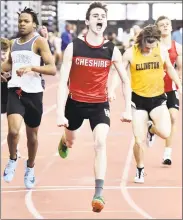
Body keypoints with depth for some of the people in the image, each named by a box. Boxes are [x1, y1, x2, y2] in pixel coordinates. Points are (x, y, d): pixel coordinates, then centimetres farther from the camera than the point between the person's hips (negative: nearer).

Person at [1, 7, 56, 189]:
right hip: (15, 91, 3)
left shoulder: (39, 41, -7)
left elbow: (52, 69, -16)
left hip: (33, 93, -2)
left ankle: (30, 168, 36)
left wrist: (31, 67, -29)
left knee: (32, 135, 12)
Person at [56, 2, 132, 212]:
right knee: (70, 141, 24)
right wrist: (60, 113, -22)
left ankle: (98, 193, -20)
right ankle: (64, 142, 65)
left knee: (101, 143, -21)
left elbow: (125, 80, 3)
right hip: (75, 102, 1)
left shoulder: (112, 50, -10)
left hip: (99, 104, 0)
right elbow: (63, 82, -15)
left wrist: (128, 109, -1)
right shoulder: (73, 47, -15)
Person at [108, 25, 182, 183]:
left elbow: (170, 68, 13)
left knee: (165, 133, -18)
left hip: (158, 99, 1)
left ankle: (151, 129, 20)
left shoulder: (162, 50, -3)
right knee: (139, 140, -4)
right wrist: (112, 90, -19)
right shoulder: (130, 53, -9)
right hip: (138, 100, -1)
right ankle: (140, 170, 22)